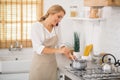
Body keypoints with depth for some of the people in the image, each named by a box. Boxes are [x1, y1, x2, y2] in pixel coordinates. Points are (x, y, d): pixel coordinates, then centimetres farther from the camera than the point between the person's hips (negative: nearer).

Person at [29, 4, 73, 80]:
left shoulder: (56, 28, 4)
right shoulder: (37, 26, -13)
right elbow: (39, 49, -21)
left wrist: (65, 51, -7)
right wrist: (58, 50, -30)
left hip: (52, 64, 5)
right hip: (40, 64, -5)